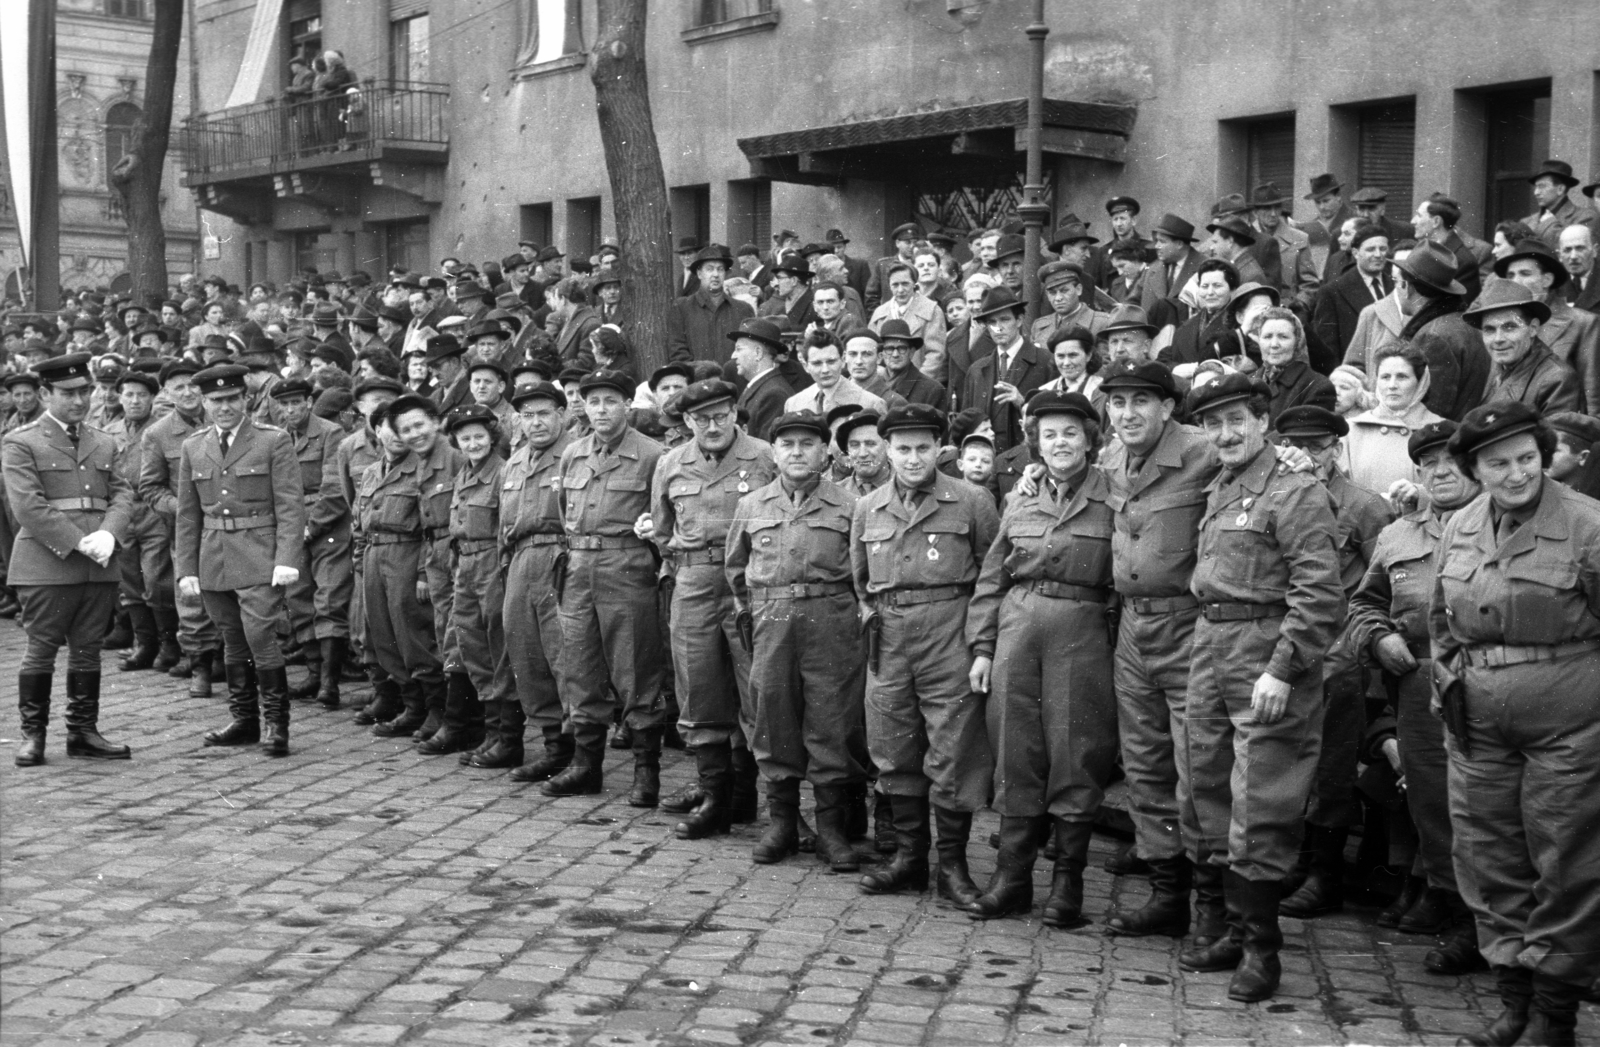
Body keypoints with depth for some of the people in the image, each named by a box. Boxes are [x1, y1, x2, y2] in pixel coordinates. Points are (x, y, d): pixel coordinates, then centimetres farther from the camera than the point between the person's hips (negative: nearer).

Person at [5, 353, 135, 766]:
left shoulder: (104, 444, 16)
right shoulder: (21, 443, -2)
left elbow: (122, 494, 10)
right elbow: (28, 505, -11)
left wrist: (107, 534, -10)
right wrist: (78, 542, -17)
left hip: (99, 565, 5)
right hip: (46, 565, -5)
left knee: (88, 650, 8)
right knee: (41, 650, 0)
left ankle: (83, 731, 16)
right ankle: (33, 734, 9)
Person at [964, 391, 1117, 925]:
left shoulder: (1113, 499, 1)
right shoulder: (1021, 501, 12)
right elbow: (991, 579, 14)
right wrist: (981, 647, 8)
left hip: (1081, 630, -3)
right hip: (1017, 626, 4)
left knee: (1074, 754, -1)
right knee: (1015, 751, 6)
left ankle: (1068, 883, 10)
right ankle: (1012, 877, 15)